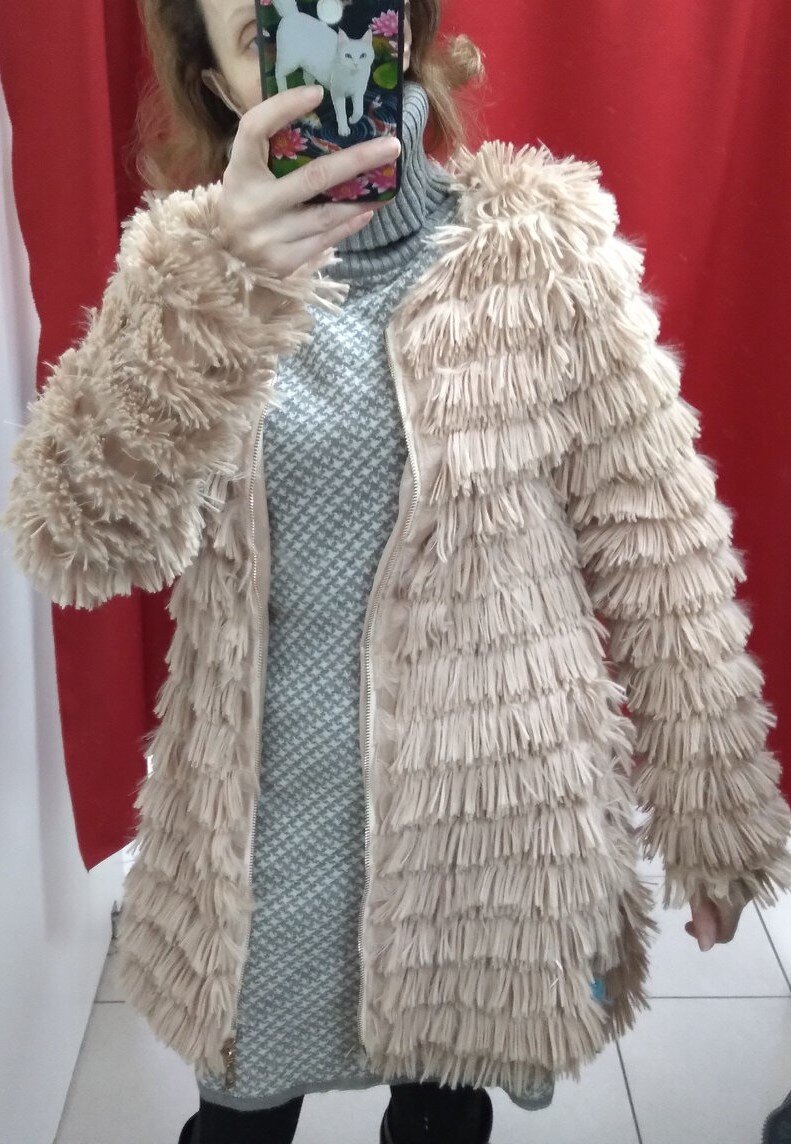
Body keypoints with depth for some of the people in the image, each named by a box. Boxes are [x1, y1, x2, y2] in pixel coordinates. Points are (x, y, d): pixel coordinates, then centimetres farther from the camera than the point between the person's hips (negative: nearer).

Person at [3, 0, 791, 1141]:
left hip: (491, 812, -1)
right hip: (262, 821, 2)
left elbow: (662, 554, -5)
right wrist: (220, 297, -32)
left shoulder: (547, 251, -8)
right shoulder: (184, 262, -3)